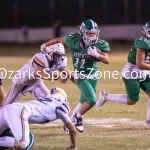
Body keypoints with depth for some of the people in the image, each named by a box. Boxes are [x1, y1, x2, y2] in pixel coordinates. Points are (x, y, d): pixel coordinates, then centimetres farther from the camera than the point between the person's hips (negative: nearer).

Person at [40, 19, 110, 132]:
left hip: (93, 77, 4)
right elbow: (59, 39, 0)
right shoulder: (74, 40, -17)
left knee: (83, 102, 15)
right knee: (92, 100, -20)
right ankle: (78, 117, 6)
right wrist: (45, 45, 14)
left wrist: (97, 55, -31)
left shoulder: (99, 45, -13)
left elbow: (107, 60, -12)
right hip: (81, 76, -4)